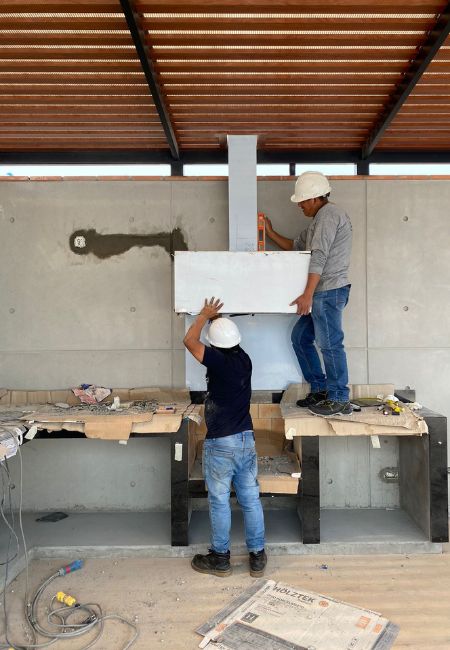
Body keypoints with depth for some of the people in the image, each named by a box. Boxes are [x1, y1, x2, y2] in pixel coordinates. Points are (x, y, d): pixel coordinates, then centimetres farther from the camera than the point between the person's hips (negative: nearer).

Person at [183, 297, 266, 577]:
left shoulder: (219, 361, -17)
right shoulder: (244, 359, 2)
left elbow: (190, 340, -9)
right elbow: (230, 342, 23)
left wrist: (205, 315, 4)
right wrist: (217, 319, 26)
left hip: (220, 443, -6)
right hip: (246, 439, 6)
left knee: (219, 501, 8)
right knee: (251, 499, 13)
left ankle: (220, 558, 23)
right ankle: (258, 557, 23)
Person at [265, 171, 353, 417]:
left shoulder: (329, 214, -10)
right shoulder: (319, 220, 22)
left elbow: (319, 257, -19)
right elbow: (296, 246, 28)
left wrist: (308, 294, -23)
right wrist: (271, 233, 24)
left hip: (329, 291, -10)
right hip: (322, 293, 10)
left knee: (330, 344, -5)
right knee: (300, 338, 14)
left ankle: (339, 401, 5)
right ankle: (320, 390, 22)